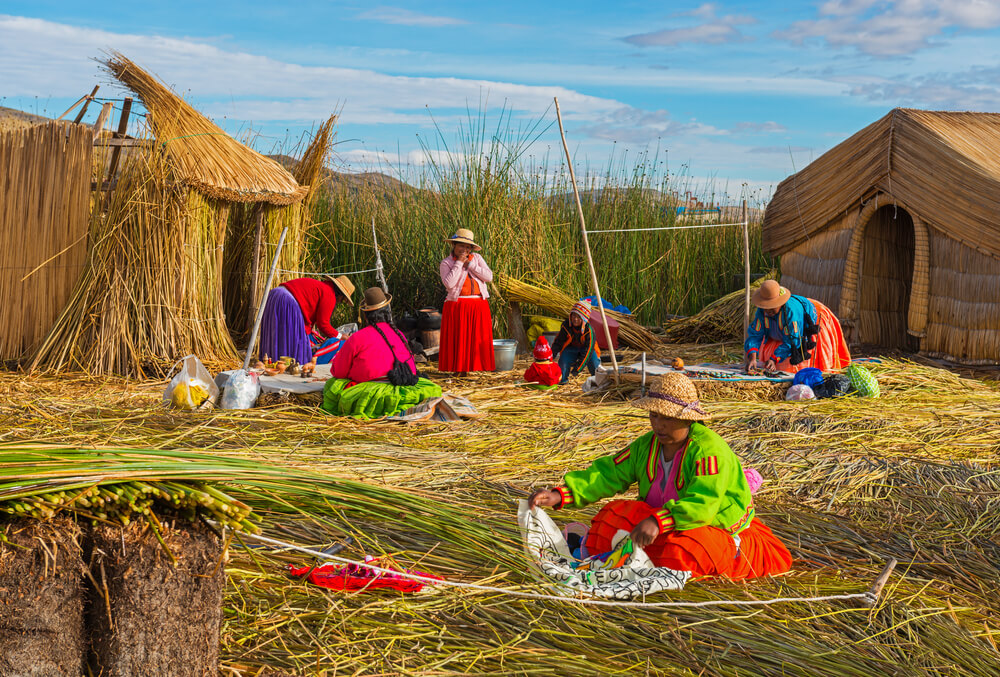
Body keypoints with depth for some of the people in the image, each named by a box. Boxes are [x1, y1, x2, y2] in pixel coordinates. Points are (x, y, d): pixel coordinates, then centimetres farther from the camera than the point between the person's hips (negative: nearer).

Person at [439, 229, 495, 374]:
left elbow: (489, 277, -3)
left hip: (479, 307, 3)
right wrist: (459, 263, -13)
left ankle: (476, 367, 7)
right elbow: (449, 283, -17)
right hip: (457, 306, -3)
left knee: (477, 339, 1)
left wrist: (469, 264, -7)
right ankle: (459, 369, 2)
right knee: (458, 339, -4)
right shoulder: (446, 263, 1)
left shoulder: (477, 258, 11)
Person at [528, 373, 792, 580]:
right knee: (616, 515, -19)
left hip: (716, 528, -6)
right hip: (666, 529, 6)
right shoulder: (647, 446, 2)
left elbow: (703, 504, -34)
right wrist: (559, 495, -15)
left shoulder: (708, 449, -22)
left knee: (680, 554, -38)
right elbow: (607, 474, -1)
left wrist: (659, 521, -47)